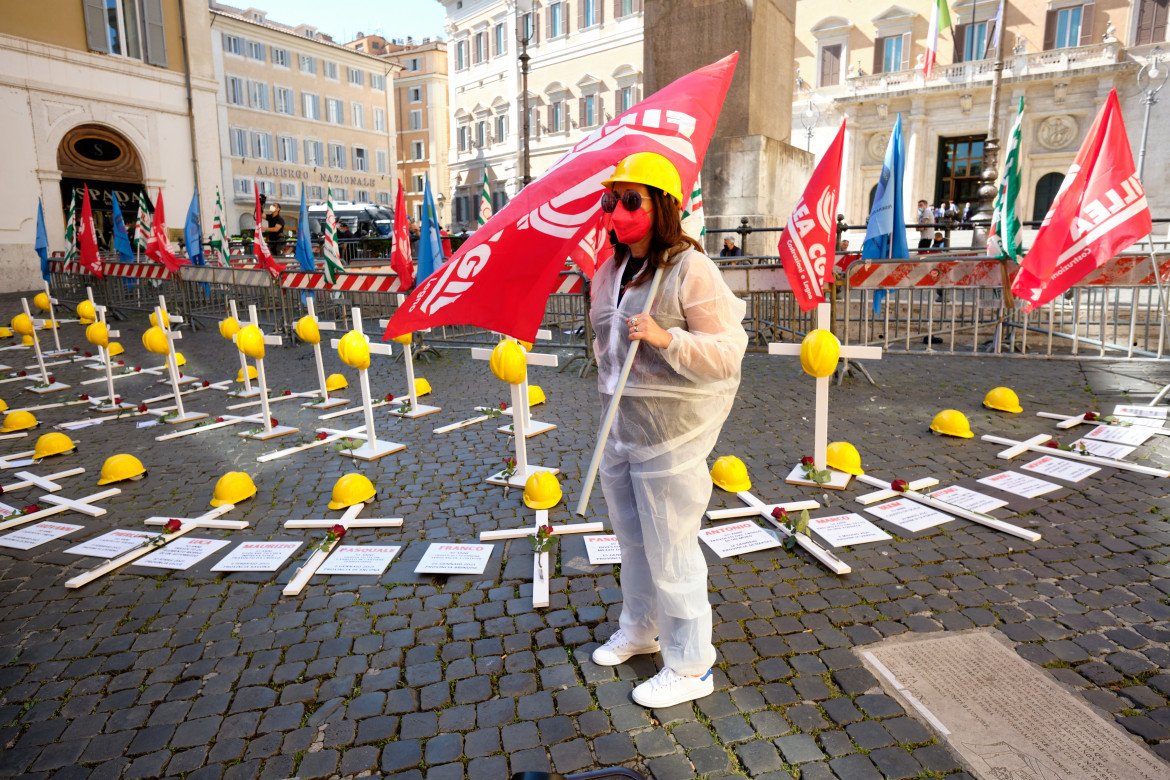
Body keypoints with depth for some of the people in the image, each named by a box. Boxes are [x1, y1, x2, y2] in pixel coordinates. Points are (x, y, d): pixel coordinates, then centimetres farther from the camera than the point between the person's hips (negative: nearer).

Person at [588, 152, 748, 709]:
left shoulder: (691, 270, -16)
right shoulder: (610, 271, 8)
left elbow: (728, 357, -19)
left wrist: (667, 338, -32)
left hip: (671, 435, -7)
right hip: (621, 429, 8)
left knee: (671, 552, 4)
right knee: (632, 540, 22)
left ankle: (690, 667, 25)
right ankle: (640, 628, 46)